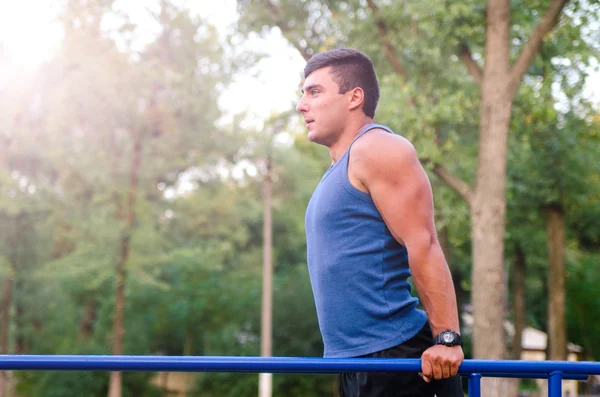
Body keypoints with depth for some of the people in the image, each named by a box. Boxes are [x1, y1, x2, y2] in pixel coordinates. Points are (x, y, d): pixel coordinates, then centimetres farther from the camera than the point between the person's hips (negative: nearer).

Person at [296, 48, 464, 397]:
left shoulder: (377, 150, -9)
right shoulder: (341, 170, 19)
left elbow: (423, 246, -18)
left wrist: (446, 338, -24)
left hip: (393, 355, -10)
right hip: (355, 361, 10)